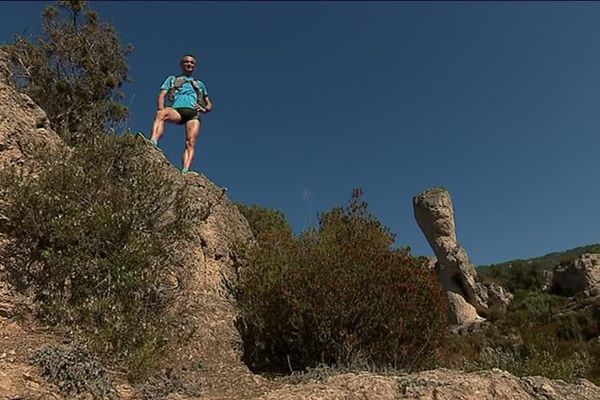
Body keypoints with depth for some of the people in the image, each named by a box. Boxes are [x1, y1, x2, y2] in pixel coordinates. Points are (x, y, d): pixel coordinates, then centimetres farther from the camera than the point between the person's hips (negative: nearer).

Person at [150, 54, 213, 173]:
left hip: (194, 113, 1)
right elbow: (162, 96, 17)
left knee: (190, 143, -23)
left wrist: (204, 109, 4)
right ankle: (153, 142, -56)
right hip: (177, 110, -1)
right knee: (161, 114, -37)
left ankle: (185, 171, -39)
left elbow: (209, 104, 30)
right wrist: (162, 109, -6)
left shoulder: (200, 84, 36)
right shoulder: (172, 79, 31)